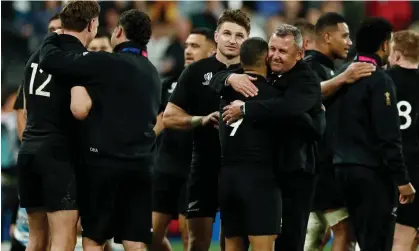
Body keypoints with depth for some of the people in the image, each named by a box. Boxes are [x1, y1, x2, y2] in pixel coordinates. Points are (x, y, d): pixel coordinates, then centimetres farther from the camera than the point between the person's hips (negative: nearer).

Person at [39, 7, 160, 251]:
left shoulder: (104, 63, -9)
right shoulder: (153, 74, 13)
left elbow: (50, 59, -12)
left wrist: (56, 36, 9)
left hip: (103, 162, -5)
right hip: (141, 165, 5)